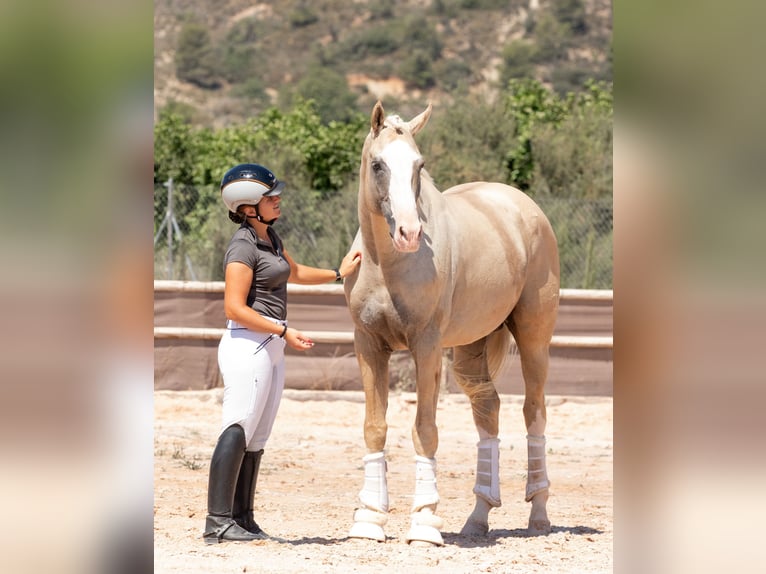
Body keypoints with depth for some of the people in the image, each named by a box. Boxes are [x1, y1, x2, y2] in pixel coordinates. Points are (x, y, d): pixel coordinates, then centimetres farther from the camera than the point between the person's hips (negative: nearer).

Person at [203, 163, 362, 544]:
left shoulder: (269, 237, 14)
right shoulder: (243, 247, -15)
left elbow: (294, 272, 34)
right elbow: (235, 309, -20)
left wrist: (337, 274, 31)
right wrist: (284, 332, -19)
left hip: (271, 348, 10)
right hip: (247, 345, -10)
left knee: (256, 438, 9)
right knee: (238, 432, -12)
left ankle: (242, 519, 12)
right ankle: (217, 522, -14)